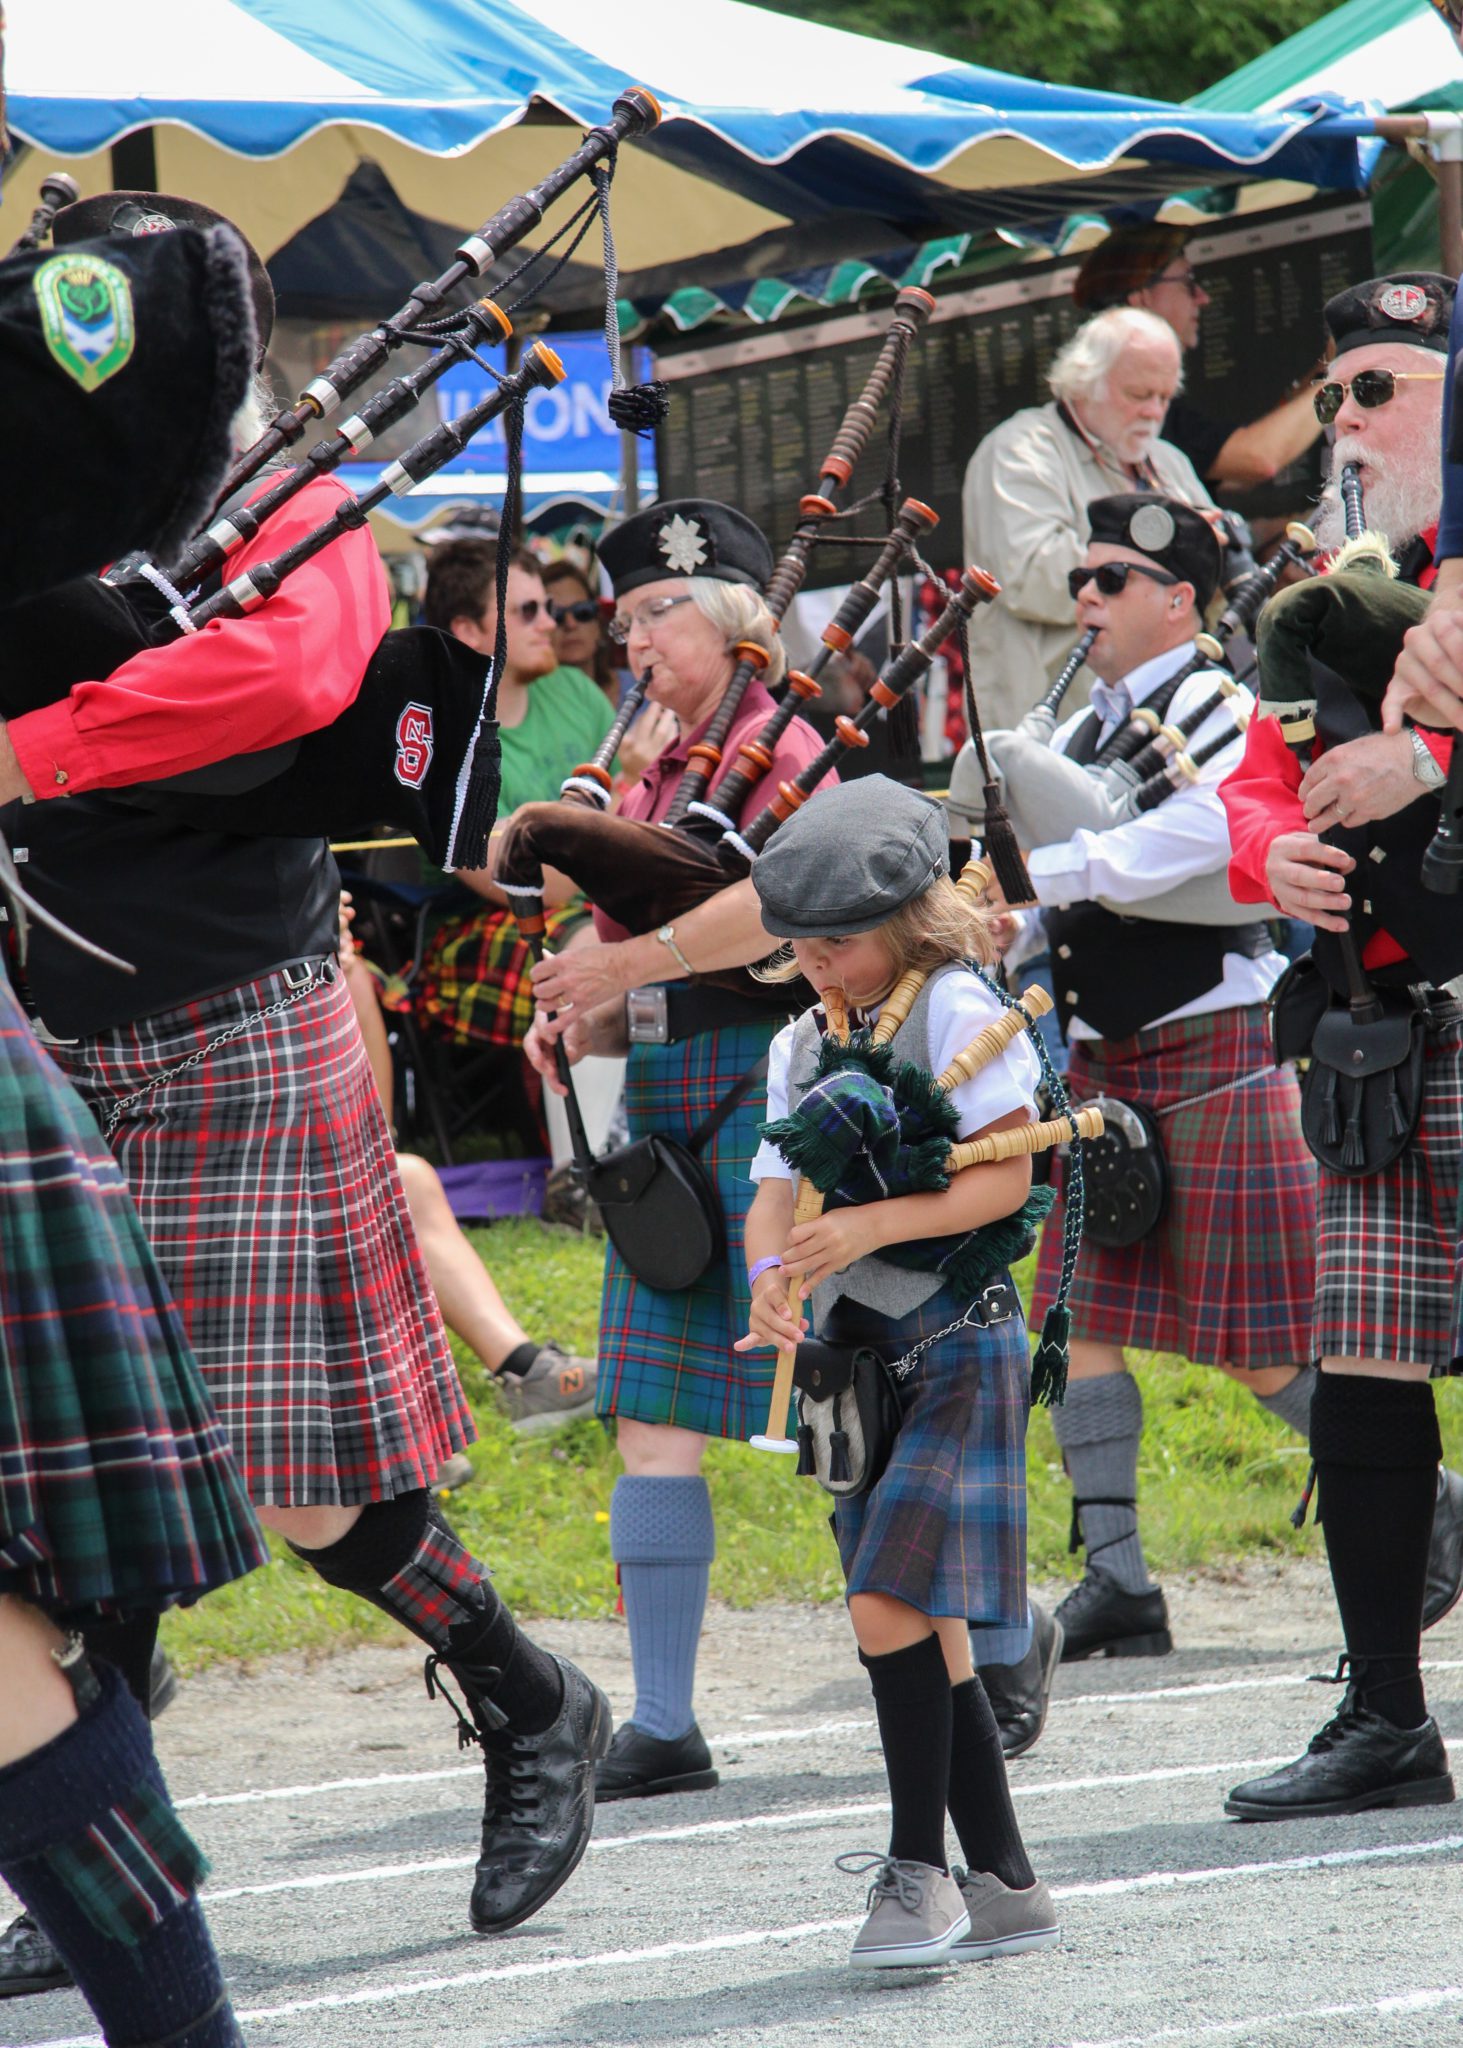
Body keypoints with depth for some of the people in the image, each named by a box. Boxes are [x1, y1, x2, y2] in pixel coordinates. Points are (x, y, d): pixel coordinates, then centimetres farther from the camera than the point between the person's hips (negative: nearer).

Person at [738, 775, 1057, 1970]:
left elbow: (1008, 1174, -14)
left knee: (891, 1603, -17)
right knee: (923, 1631, 9)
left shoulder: (957, 1009, -8)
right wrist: (772, 1278, -14)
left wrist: (869, 1227, -22)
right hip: (864, 1360, 8)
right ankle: (1004, 1885, 16)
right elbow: (777, 1192, 7)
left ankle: (919, 1868, -8)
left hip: (959, 1345, -8)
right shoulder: (802, 1045, 13)